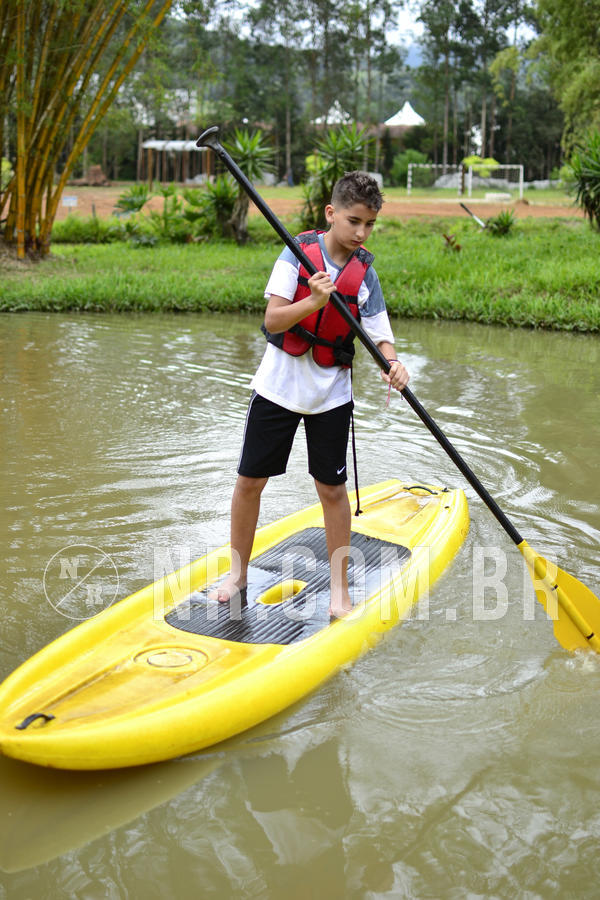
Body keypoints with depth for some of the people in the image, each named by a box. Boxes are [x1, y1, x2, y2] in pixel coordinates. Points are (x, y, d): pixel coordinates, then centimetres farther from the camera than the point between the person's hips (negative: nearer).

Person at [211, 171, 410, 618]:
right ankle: (238, 574, 24)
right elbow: (272, 320, -17)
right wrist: (314, 301, -34)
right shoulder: (298, 253, -9)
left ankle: (339, 586, 18)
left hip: (331, 394, 1)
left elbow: (379, 334, -6)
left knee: (332, 488, 3)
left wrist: (393, 364, -28)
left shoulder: (365, 273, -3)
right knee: (250, 481, 5)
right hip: (279, 384, -1)